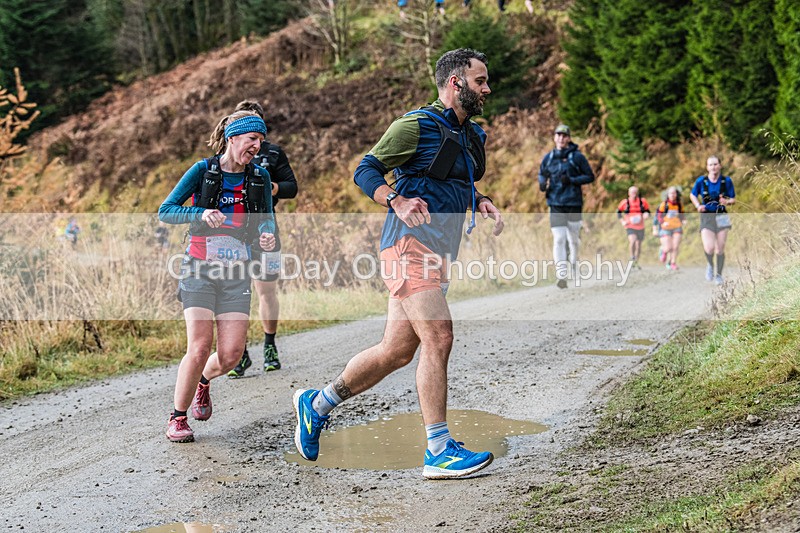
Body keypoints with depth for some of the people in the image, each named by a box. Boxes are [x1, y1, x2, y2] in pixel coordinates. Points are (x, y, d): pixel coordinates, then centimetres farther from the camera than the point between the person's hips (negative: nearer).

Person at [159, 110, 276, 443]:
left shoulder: (259, 177, 6)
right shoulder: (203, 171, -3)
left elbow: (266, 218, 11)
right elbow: (165, 211, -5)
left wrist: (267, 234, -13)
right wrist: (202, 213, -22)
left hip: (236, 273, 3)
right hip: (200, 269, -3)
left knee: (231, 354, -6)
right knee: (200, 347, -15)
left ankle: (203, 380, 31)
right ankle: (178, 418, 5)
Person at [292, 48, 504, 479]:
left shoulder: (471, 136, 20)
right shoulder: (417, 125, -7)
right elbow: (365, 171, -9)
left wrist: (481, 203, 10)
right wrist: (398, 201, -27)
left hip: (435, 253, 9)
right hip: (411, 245, -9)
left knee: (397, 350, 9)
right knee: (438, 339, -16)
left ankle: (316, 404, 26)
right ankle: (439, 451, -12)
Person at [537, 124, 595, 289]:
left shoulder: (577, 157, -2)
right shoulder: (548, 157, 8)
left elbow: (590, 176, 0)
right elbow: (541, 174, 21)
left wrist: (572, 180, -14)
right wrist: (542, 183, -2)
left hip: (573, 203, -1)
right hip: (555, 204, 1)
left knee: (574, 239, 11)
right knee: (559, 239, -11)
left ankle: (575, 267, 36)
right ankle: (561, 276, -16)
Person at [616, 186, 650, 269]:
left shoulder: (642, 201, 2)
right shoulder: (625, 202, -2)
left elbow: (647, 211, 12)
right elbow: (618, 212, 10)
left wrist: (646, 215, -11)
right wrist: (622, 221, -2)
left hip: (640, 227, 3)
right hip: (630, 226, -3)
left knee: (638, 245, 10)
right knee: (632, 241, -27)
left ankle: (636, 262, 27)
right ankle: (632, 258, -9)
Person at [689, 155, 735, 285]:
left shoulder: (726, 181, -4)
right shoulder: (701, 181, -4)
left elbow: (733, 199, 3)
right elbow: (693, 195, 11)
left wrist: (727, 202, -20)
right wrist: (698, 206, -7)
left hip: (721, 217, 1)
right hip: (706, 217, -1)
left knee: (720, 249, 4)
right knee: (709, 248, -18)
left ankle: (719, 275, 24)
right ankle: (710, 266, 15)